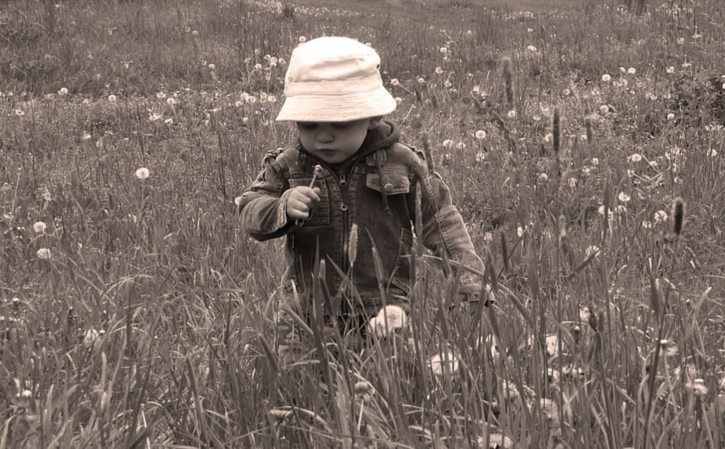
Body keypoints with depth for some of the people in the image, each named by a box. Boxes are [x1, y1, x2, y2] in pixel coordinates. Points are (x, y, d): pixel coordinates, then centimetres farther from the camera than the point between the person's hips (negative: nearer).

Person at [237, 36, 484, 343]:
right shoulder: (287, 168, 3)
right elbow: (250, 212, -2)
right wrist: (284, 207, -23)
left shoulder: (402, 164, 0)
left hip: (387, 307, -1)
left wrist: (468, 277, -1)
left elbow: (441, 223, 5)